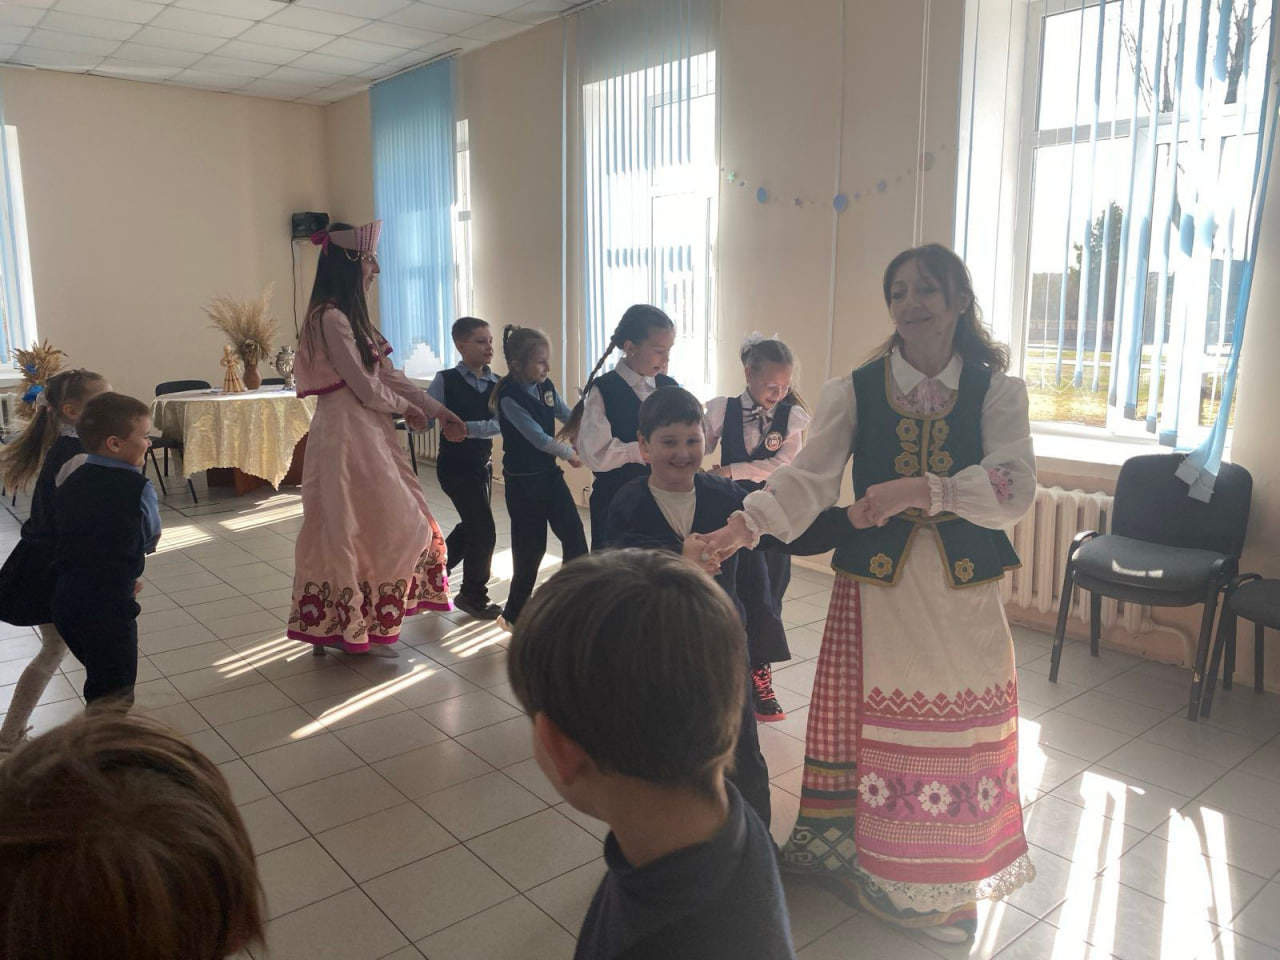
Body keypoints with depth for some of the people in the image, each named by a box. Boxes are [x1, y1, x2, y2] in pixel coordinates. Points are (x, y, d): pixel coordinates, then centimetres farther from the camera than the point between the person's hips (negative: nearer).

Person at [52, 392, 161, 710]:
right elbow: (150, 541, 1)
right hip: (108, 604, -8)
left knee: (101, 681, 26)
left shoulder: (71, 483, 7)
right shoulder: (137, 488, -12)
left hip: (66, 598, 8)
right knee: (114, 695, 2)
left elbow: (73, 537, 12)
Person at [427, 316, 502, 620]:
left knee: (471, 526, 21)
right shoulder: (445, 381, -13)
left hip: (483, 464, 6)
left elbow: (499, 423, -16)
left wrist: (468, 428, -30)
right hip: (455, 466, -6)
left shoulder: (497, 383, -2)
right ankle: (474, 595, 15)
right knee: (483, 531, -5)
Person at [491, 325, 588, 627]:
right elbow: (539, 438, -19)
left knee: (573, 533, -1)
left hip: (549, 472, 6)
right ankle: (514, 613, 20)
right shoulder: (509, 397, -19)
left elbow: (568, 415, 12)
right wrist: (569, 453, -6)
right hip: (523, 479, -6)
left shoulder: (545, 386, 1)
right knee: (531, 546, 2)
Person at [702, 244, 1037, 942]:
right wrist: (744, 525, -25)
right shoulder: (854, 392, 1)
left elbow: (1015, 487, -14)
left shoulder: (997, 391, -1)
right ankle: (860, 860, 27)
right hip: (874, 588, 0)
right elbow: (807, 477, -8)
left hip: (964, 592, 0)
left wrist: (921, 489, -30)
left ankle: (946, 885, 30)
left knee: (957, 738, 9)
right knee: (867, 729, 5)